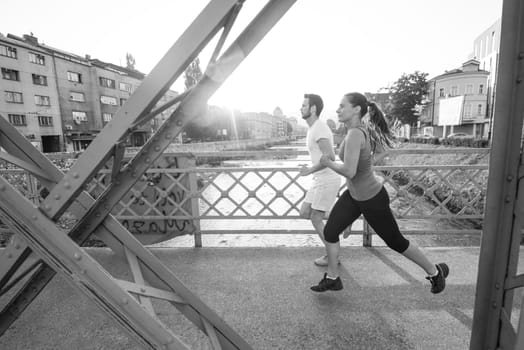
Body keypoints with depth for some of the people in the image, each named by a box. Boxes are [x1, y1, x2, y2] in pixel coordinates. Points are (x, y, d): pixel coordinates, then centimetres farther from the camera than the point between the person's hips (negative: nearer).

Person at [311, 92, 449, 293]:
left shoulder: (355, 134, -30)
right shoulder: (363, 129, -2)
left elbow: (349, 172, -37)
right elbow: (380, 150, 15)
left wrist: (328, 163, -21)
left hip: (372, 199, -8)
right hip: (353, 195, 9)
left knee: (395, 242, 12)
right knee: (329, 232, 5)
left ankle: (435, 272, 40)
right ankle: (332, 278, 24)